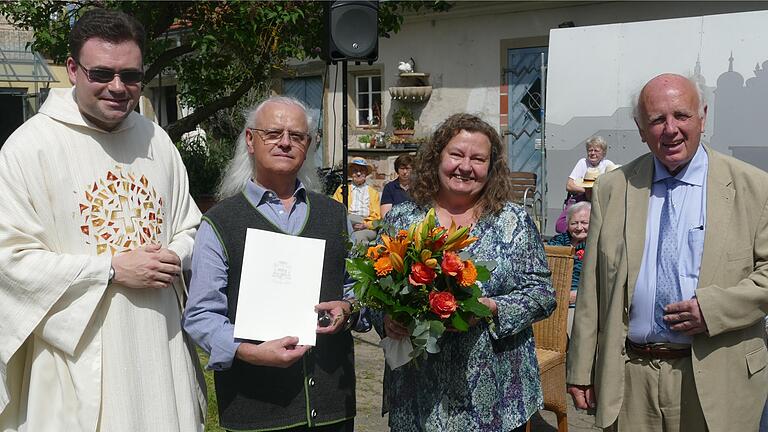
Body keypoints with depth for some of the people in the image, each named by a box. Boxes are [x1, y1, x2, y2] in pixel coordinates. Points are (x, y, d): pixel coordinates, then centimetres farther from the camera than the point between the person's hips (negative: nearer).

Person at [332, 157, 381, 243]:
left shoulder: (373, 192, 21)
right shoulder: (341, 190, 22)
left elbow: (376, 217, 12)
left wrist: (365, 224, -10)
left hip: (366, 229, -2)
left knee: (359, 236, -37)